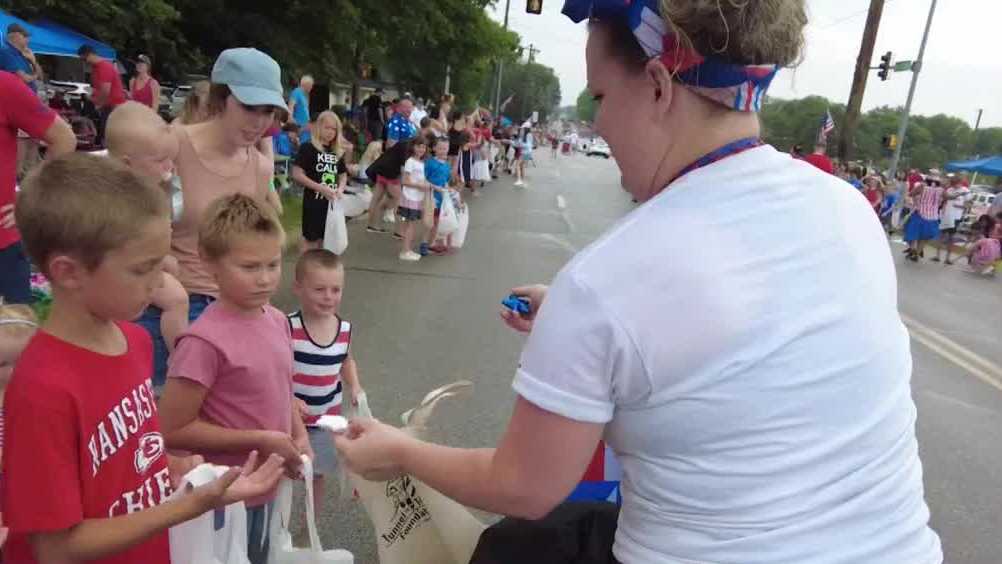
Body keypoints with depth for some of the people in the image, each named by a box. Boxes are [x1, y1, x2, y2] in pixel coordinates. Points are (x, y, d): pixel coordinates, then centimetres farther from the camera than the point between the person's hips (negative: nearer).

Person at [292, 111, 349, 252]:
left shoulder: (338, 152, 10)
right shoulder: (308, 148, -8)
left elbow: (343, 175, 19)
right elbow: (296, 174, -14)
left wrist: (340, 189, -4)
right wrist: (321, 188, -20)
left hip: (331, 202, 6)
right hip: (313, 202, -6)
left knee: (324, 239, 13)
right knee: (310, 240, 0)